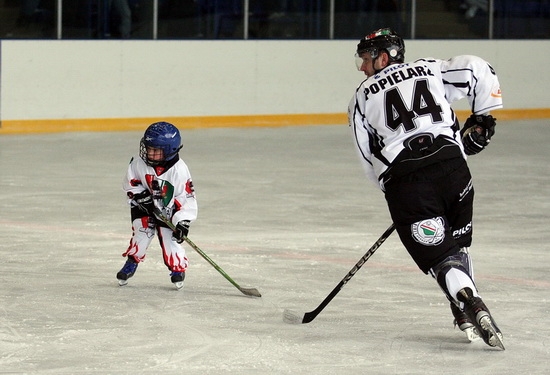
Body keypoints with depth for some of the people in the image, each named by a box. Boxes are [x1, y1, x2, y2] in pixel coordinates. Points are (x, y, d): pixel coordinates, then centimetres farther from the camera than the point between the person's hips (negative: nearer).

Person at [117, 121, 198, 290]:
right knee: (142, 232, -11)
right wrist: (142, 197, -20)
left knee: (170, 239, -9)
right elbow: (130, 183, -4)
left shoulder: (179, 170, -25)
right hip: (144, 207, 2)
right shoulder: (139, 163, -18)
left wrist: (183, 223, -27)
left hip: (169, 210, -2)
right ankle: (131, 263, 10)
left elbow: (187, 198, -22)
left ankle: (178, 269, 14)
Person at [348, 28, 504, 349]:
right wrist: (482, 118, 16)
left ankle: (469, 303, -26)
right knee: (457, 244, 23)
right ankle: (470, 315, 20)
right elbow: (477, 70, 7)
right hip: (451, 164, 2)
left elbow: (370, 160, 17)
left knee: (439, 255, -1)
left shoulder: (362, 99, 18)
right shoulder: (430, 71, 20)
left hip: (403, 181, -2)